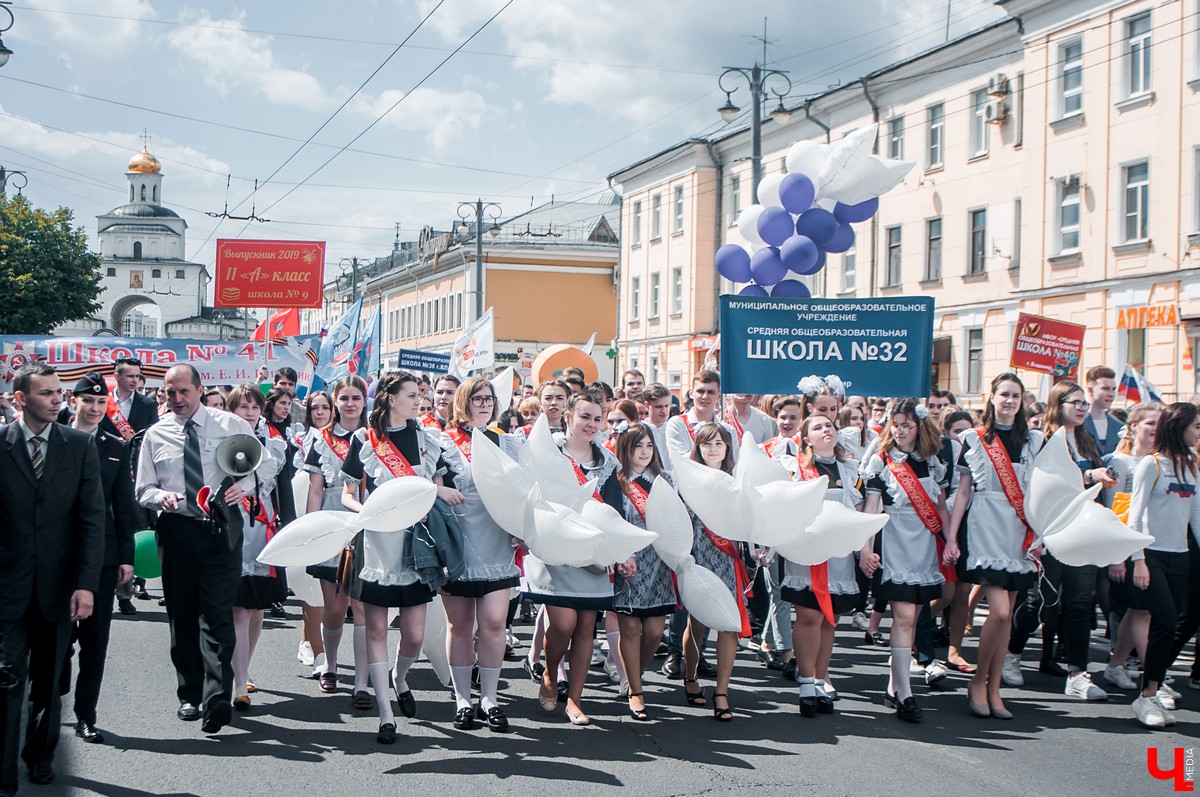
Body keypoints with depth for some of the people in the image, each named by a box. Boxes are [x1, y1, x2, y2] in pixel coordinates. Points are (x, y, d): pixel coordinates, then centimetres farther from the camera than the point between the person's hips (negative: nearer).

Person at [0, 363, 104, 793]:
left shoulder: (80, 445, 2)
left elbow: (92, 518, -1)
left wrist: (86, 583, -9)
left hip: (57, 584, 2)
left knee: (48, 680, 13)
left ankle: (40, 755, 30)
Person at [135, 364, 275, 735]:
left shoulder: (230, 425, 3)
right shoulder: (156, 435, 9)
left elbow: (267, 463, 7)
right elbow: (143, 490, 12)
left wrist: (244, 485, -12)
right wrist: (162, 496, -11)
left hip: (221, 529, -3)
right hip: (177, 530, 3)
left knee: (217, 613, -13)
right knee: (182, 615, 9)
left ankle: (217, 698, -20)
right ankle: (189, 694, 21)